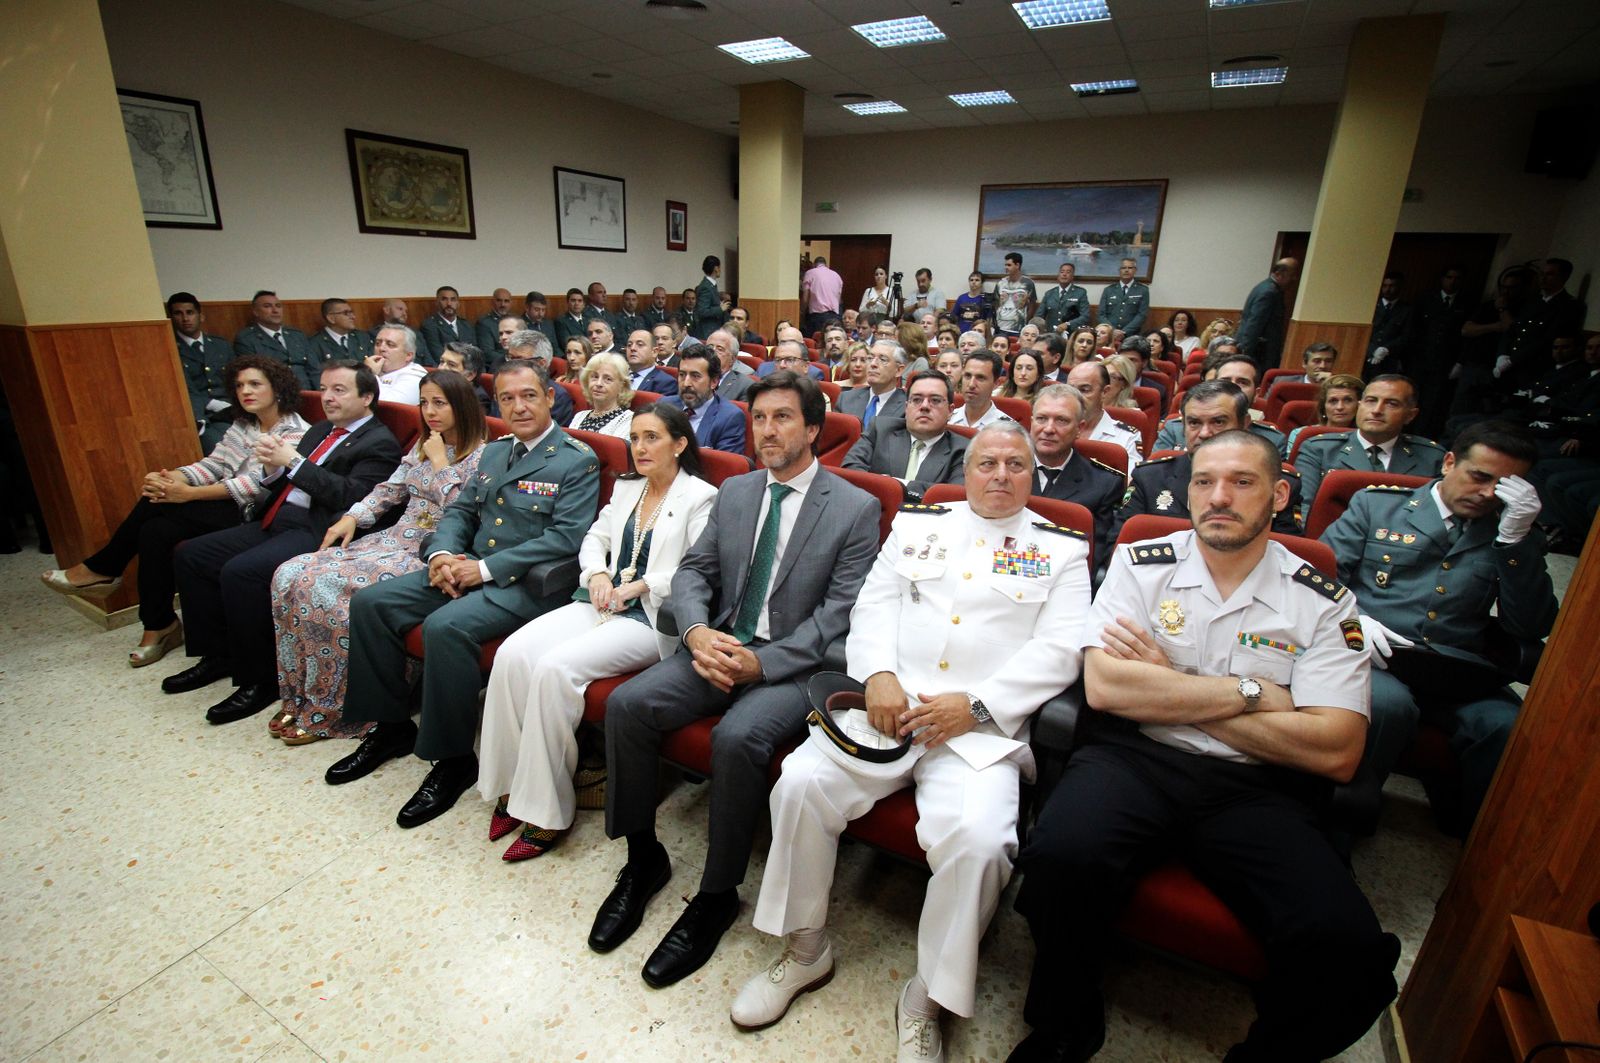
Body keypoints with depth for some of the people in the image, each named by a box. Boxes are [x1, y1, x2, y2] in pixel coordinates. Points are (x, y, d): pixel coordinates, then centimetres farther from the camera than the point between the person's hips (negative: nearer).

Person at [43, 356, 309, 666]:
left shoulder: (294, 432, -11)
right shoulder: (242, 424, 15)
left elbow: (255, 484, -19)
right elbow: (213, 464, 8)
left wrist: (188, 493, -22)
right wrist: (173, 478, -13)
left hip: (253, 512, -7)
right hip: (226, 503, 7)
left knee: (158, 503, -20)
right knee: (155, 529, -18)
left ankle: (102, 568, 4)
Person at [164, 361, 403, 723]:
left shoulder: (379, 443, -5)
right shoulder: (320, 431, 22)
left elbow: (353, 496, -19)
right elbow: (282, 487, 21)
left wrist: (293, 461, -16)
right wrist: (273, 467, -3)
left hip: (314, 532, -10)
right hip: (274, 522, 10)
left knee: (240, 572, -28)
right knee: (189, 555, 6)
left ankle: (260, 681, -12)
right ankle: (217, 655, 17)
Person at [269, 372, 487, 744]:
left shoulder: (481, 456, -7)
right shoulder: (423, 446, 17)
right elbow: (389, 489, 21)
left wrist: (441, 464, -12)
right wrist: (352, 517, 7)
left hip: (430, 555, -8)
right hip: (391, 539, 8)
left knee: (326, 587, -24)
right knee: (290, 575, -8)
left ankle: (328, 711, -6)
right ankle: (299, 697, 3)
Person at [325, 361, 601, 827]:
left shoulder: (577, 460, -8)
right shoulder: (493, 451, 17)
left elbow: (566, 536, -18)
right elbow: (461, 510, 19)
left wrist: (486, 568, -19)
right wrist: (442, 553, -4)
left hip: (524, 582, -8)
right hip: (466, 567, 8)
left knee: (445, 626, -31)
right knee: (369, 602, -2)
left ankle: (453, 758, -11)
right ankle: (392, 726, 13)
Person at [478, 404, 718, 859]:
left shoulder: (700, 497, -3)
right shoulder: (626, 487, 19)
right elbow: (595, 539, 21)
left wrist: (641, 585, -15)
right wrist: (598, 574, 1)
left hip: (652, 618, -7)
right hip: (601, 604, 7)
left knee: (556, 667, -27)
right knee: (513, 653, -17)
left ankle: (547, 811, -11)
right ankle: (512, 786, -2)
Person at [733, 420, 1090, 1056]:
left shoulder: (1062, 549, 11)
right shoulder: (918, 524, 17)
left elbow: (1059, 650, 0)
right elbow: (873, 606, 11)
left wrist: (975, 704, -12)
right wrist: (879, 675, -8)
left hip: (984, 727, -2)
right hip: (890, 703, 2)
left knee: (977, 837, -27)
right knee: (801, 782, -18)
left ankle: (926, 1002, 2)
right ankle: (804, 950, 8)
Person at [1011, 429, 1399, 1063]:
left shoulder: (1324, 605, 7)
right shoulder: (1141, 565, 6)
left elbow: (1336, 753, -3)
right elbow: (1104, 686, -7)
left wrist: (1165, 688, -7)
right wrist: (1248, 692, -5)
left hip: (1255, 791, 2)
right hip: (1134, 761, -1)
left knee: (1348, 950, -25)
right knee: (1063, 856, -30)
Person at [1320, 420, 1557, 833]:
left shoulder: (1513, 538, 20)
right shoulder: (1377, 503, 14)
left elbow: (1531, 628, 7)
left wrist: (1515, 536, 0)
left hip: (1460, 673, 3)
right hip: (1373, 657, -3)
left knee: (1511, 727, -29)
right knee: (1389, 703, -35)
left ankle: (1466, 837, -3)